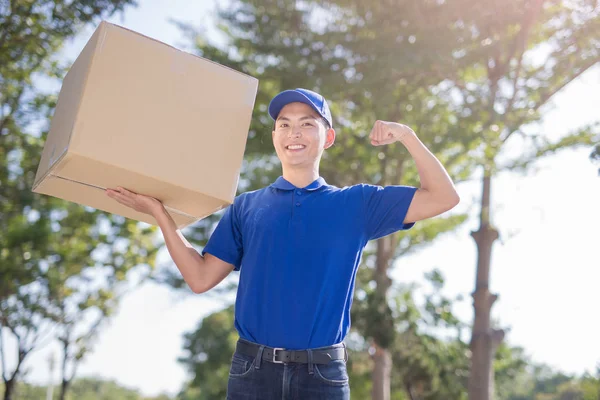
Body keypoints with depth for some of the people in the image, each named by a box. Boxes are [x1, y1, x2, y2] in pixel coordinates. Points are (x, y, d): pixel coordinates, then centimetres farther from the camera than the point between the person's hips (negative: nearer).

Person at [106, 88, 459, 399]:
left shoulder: (354, 204, 8)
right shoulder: (246, 207, 11)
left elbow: (443, 197, 5)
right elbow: (201, 278, 7)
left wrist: (406, 135, -2)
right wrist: (160, 213, 3)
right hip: (253, 369, 1)